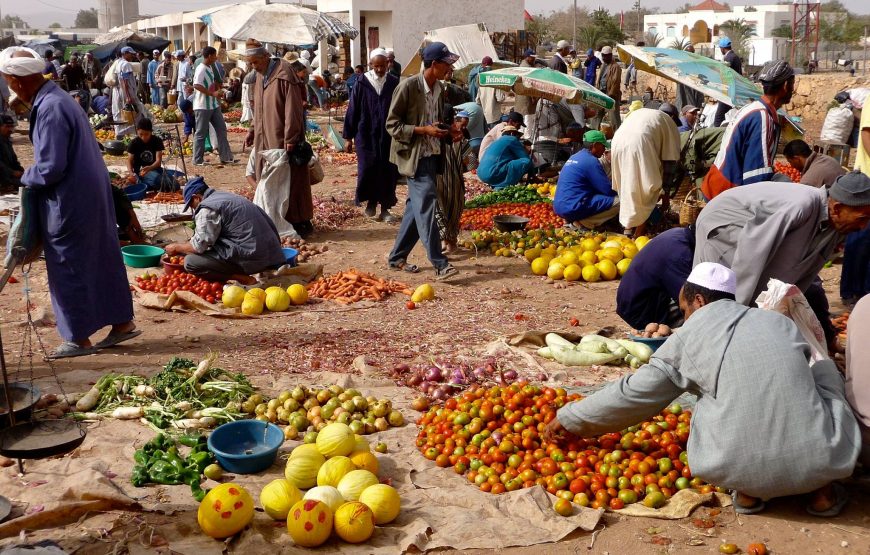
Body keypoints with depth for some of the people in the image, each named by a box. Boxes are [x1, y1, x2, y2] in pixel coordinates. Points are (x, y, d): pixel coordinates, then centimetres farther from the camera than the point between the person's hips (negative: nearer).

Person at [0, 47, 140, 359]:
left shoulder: (49, 109, -22)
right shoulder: (57, 97, 9)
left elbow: (50, 169, -23)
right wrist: (33, 174, 9)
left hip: (70, 203, -9)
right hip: (93, 195, 9)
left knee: (69, 268, 3)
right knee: (102, 259, 15)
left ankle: (79, 338, 13)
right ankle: (122, 323, 24)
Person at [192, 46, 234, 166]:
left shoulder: (210, 67, 10)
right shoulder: (201, 69, -17)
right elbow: (197, 85, -28)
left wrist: (217, 90, 8)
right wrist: (212, 93, -26)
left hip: (213, 105, 9)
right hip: (202, 106, -9)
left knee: (221, 129, 10)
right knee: (201, 133, 0)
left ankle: (226, 157, 15)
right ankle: (198, 160, 8)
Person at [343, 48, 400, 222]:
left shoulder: (394, 83, 1)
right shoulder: (361, 84, -1)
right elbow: (352, 111, 3)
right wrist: (349, 137, 2)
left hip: (389, 136, 1)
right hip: (366, 136, -1)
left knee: (389, 172, 2)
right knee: (368, 168, -5)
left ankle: (385, 208, 14)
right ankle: (371, 201, 19)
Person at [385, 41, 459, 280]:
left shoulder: (439, 88, 10)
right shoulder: (408, 87, -13)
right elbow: (392, 125, -12)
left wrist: (445, 131, 4)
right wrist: (424, 130, -20)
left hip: (432, 155, 8)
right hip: (414, 155, -8)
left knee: (416, 206, 11)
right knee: (426, 204, -13)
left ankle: (397, 257, 21)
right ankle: (439, 264, -15)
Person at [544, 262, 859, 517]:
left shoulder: (689, 336, 8)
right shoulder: (780, 322, 17)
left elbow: (633, 395, 12)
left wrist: (570, 419, 26)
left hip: (739, 469, -1)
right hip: (822, 461, 2)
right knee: (824, 369, 26)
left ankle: (747, 492, 13)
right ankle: (824, 489, 20)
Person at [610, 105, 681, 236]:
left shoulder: (641, 112, 36)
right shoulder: (669, 122, 20)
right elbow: (670, 159, 13)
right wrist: (664, 188, 18)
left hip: (618, 141, 6)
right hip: (639, 143, -6)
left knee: (626, 188, 21)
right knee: (647, 192, 7)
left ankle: (627, 227, 25)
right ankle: (639, 234, 8)